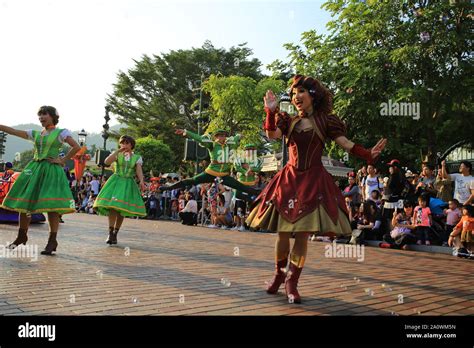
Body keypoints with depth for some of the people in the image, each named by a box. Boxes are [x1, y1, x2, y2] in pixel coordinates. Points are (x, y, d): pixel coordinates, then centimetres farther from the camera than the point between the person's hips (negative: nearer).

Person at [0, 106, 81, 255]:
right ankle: (22, 236, 23)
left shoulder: (61, 132, -1)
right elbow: (13, 131, 11)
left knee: (51, 206, -9)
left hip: (51, 170, -6)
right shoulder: (35, 133, 15)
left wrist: (63, 160, -9)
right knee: (23, 203, 7)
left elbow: (77, 147, -10)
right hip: (34, 168, 6)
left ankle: (53, 241, -3)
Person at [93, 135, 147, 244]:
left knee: (122, 210, 2)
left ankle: (115, 233, 13)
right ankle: (110, 232, -20)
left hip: (129, 184, 1)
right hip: (116, 181, -1)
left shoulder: (137, 157, 7)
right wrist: (118, 151, -13)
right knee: (112, 206, -18)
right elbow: (106, 162, -11)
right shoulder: (117, 154, 7)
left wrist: (141, 181, -26)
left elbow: (139, 171, -7)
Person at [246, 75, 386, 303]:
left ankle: (292, 282, 12)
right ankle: (279, 274, 27)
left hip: (313, 181, -2)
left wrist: (369, 155, -17)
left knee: (302, 234, -4)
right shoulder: (289, 121, 10)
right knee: (282, 232, 1)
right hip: (289, 179, 2)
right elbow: (271, 135, -8)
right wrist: (271, 111, -20)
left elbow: (346, 144, -2)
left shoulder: (325, 121, 4)